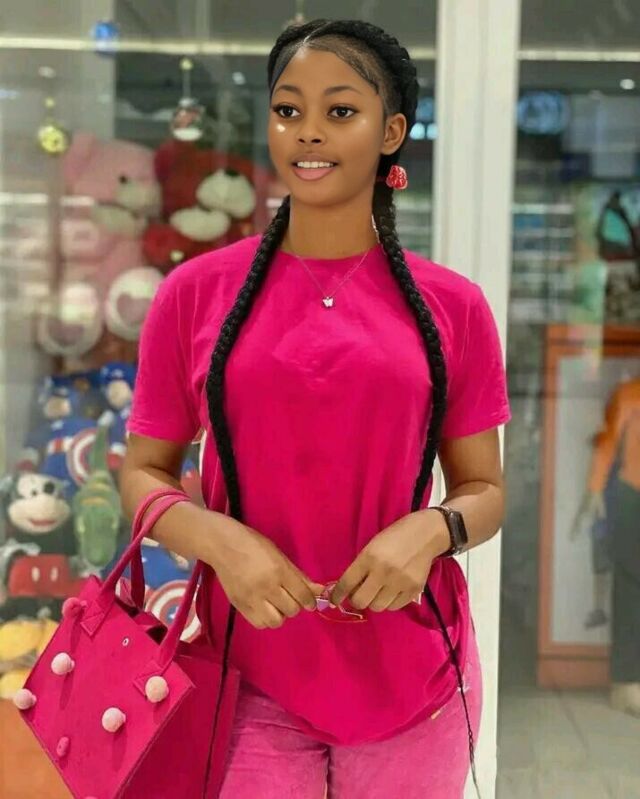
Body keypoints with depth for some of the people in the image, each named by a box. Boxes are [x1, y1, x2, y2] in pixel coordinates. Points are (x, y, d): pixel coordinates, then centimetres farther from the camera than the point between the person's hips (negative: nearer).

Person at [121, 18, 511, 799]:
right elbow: (143, 472, 4)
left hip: (412, 671, 1)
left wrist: (432, 530, -16)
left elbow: (484, 489, 5)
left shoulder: (453, 306, -1)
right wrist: (220, 539, -15)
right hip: (251, 667, -1)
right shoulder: (195, 292, -2)